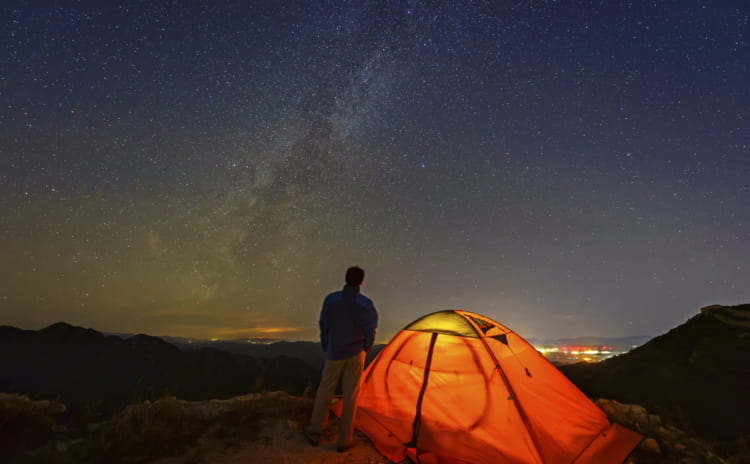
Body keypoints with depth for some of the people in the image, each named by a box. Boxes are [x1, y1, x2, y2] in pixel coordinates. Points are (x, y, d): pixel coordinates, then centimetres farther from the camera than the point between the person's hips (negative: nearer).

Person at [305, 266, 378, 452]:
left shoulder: (330, 300, -9)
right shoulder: (366, 304, -12)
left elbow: (323, 326, 0)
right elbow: (370, 331, -4)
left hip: (334, 353, 1)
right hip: (356, 353, -1)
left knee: (325, 390, 16)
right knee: (351, 395, 9)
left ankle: (314, 431, 27)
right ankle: (345, 440, 17)